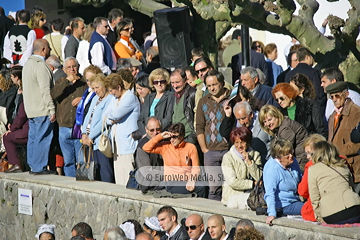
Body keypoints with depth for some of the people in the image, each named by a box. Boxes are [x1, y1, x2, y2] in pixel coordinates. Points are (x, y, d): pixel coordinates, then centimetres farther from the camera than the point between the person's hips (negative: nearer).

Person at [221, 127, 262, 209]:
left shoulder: (256, 155, 9)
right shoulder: (228, 157, -1)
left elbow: (259, 178, -3)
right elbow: (232, 182, -9)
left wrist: (249, 161, -10)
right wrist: (252, 184, -7)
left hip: (251, 194, 3)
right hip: (233, 195, -3)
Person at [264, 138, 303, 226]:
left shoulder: (292, 162, 5)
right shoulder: (272, 169, -21)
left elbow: (300, 180, 23)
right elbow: (270, 193, -25)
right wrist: (272, 214, -34)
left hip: (295, 201, 9)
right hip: (283, 206, -9)